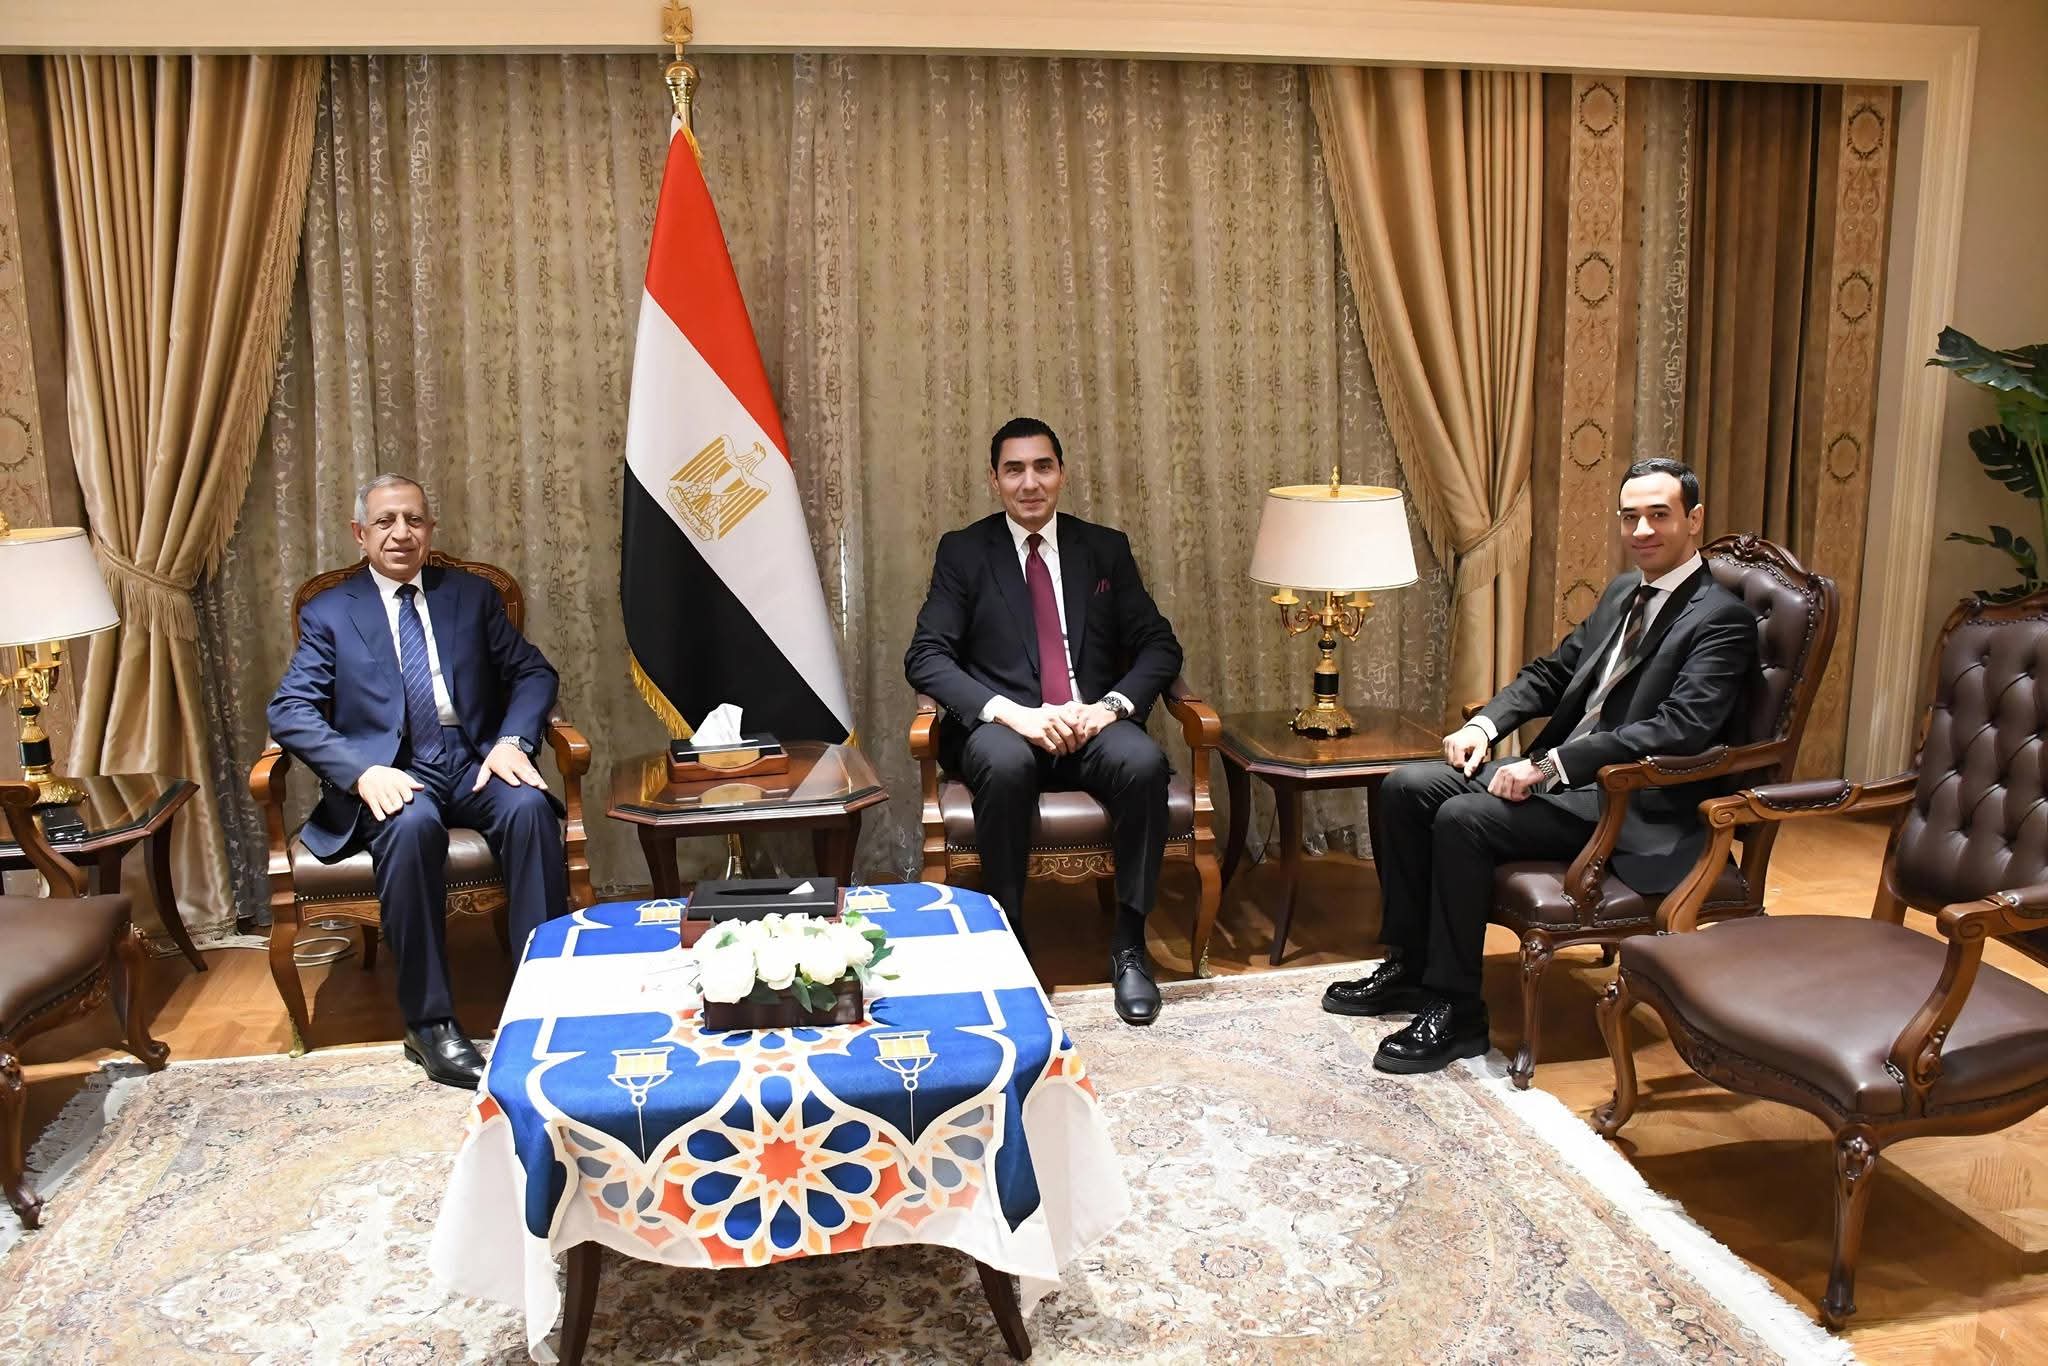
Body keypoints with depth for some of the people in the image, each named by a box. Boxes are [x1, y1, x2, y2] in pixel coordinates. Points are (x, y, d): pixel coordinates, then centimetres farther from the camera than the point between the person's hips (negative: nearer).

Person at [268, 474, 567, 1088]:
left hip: (474, 762, 2)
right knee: (412, 824, -36)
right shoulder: (329, 613, 10)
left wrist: (512, 740, -10)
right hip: (391, 775, -2)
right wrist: (363, 771, -20)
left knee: (531, 806, -31)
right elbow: (289, 711, -1)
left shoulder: (472, 595, 16)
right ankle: (429, 1022, -26)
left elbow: (534, 673, 12)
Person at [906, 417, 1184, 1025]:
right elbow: (925, 657, -4)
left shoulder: (1106, 548, 13)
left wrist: (1111, 705, -12)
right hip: (1002, 725, -2)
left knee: (1144, 762, -31)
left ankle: (1129, 945, -19)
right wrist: (1011, 712, -20)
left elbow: (1159, 645, 9)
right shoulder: (963, 551, 7)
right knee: (1006, 765, -37)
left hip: (1093, 723, 2)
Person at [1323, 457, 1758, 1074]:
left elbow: (1677, 730, -25)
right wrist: (1483, 725, 1)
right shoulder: (1624, 591, 14)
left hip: (1634, 805, -9)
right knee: (1406, 786, -4)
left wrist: (1549, 766, -27)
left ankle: (1455, 1011, -15)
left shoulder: (1722, 619, -12)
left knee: (1463, 818, -28)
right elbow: (1552, 671, 20)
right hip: (1560, 773, 9)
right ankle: (1409, 965, 7)